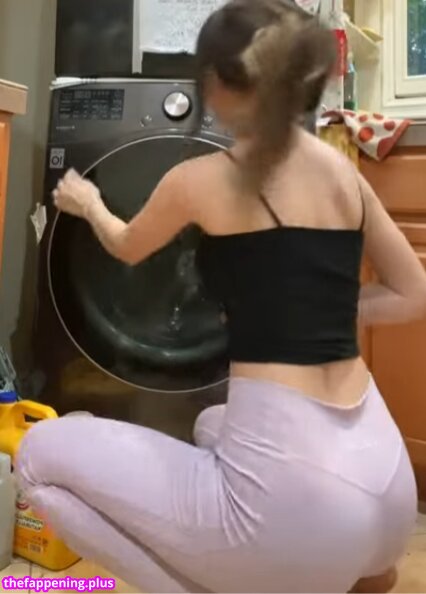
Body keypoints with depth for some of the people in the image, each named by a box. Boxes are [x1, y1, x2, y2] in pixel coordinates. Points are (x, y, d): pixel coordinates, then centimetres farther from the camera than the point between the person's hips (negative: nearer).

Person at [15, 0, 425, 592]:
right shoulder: (344, 172, 8)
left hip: (293, 497, -7)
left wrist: (87, 203, 36)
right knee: (215, 425, 38)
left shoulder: (203, 179, -8)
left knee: (41, 453, 6)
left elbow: (127, 248, 15)